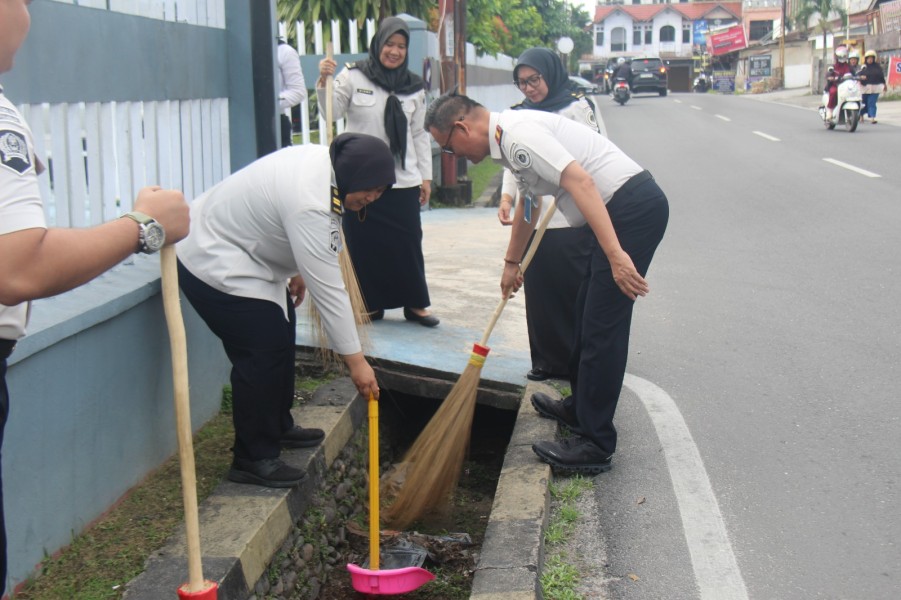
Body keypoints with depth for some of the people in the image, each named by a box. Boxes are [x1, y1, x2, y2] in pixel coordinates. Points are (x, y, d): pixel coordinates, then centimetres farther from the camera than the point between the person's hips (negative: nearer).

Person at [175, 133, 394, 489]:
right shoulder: (309, 204, -32)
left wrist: (297, 271, 22)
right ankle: (253, 459, -1)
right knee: (263, 352, -12)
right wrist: (355, 359, -26)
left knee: (280, 337, 17)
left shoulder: (324, 162, -3)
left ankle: (279, 427, 32)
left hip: (235, 251, 11)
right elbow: (327, 288, -30)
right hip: (214, 264, -11)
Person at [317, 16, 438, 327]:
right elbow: (332, 112, -6)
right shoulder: (353, 76, -1)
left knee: (408, 242, 4)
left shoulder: (414, 88, 8)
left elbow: (419, 134, 11)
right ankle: (371, 304, 17)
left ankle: (415, 303, 17)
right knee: (364, 243, 4)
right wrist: (324, 82, -22)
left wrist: (425, 175, 8)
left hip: (403, 180, 2)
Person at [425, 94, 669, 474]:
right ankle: (580, 408, 36)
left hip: (633, 206, -11)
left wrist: (615, 254, -32)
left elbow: (580, 181, -27)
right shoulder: (510, 138, 17)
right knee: (586, 315, 20)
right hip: (627, 209, 11)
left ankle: (595, 446, -1)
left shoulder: (517, 135, -16)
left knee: (602, 327, -8)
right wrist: (512, 262, 45)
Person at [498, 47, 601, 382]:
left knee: (575, 291, -1)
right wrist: (507, 196, -1)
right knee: (539, 291, 7)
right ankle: (548, 360, 18)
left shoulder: (577, 107, -1)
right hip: (532, 220, 5)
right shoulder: (519, 115, 14)